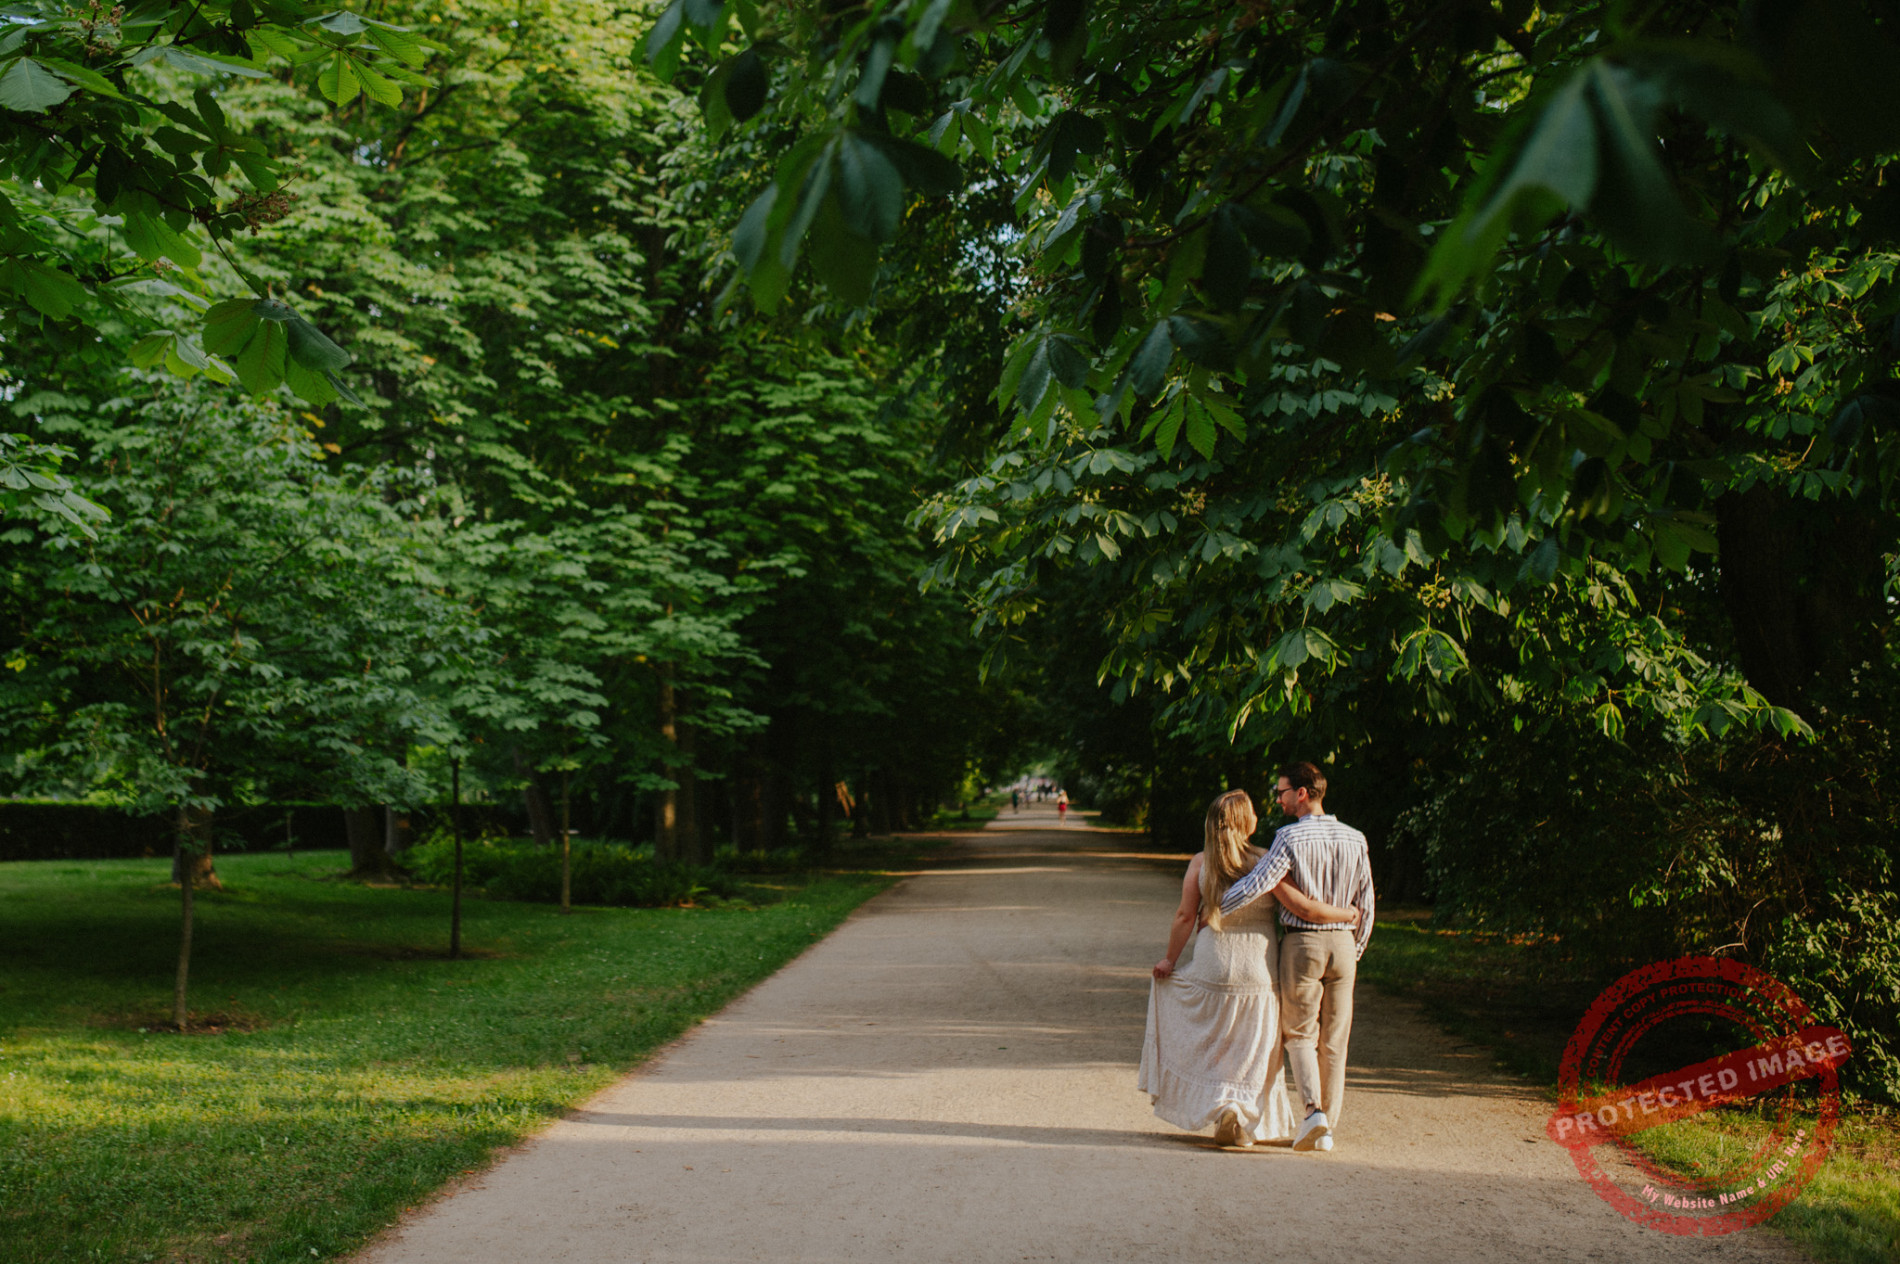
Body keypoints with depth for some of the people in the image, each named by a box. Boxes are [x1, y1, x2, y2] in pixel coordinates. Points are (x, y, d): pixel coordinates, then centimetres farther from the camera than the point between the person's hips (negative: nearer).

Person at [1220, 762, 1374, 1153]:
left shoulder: (1291, 838, -12)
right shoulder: (1354, 839, 4)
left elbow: (1255, 885, -20)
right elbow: (1365, 905, 9)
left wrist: (1213, 911, -8)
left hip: (1302, 943, -4)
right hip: (1343, 943, 4)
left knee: (1300, 1033, 9)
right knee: (1334, 1040, 10)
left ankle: (1313, 1108, -10)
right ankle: (1327, 1129, 14)